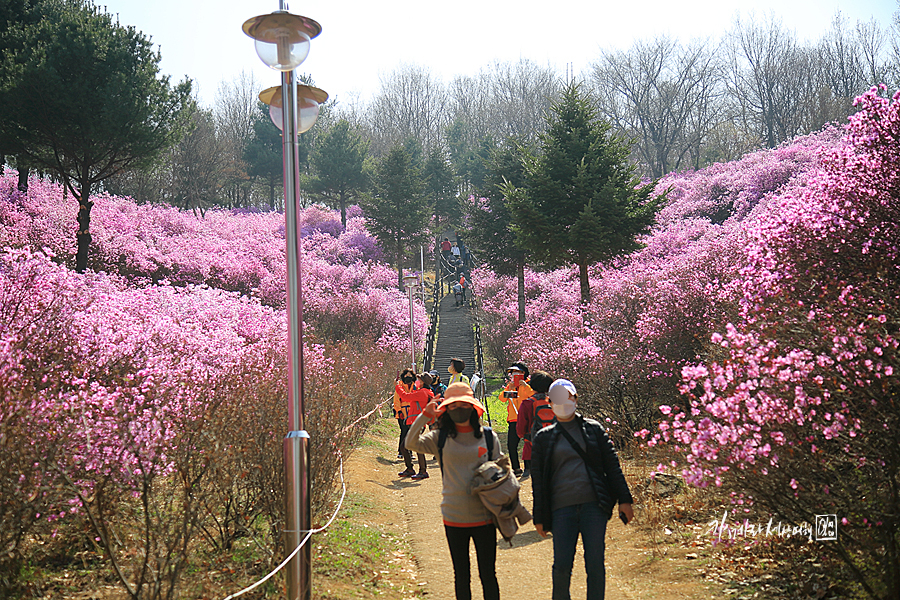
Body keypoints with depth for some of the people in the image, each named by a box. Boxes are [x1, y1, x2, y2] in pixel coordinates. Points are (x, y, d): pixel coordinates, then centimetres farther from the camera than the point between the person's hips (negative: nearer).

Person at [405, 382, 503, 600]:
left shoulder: (488, 437, 2)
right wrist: (425, 416, -17)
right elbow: (411, 443, -10)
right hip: (454, 517, 1)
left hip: (484, 516, -1)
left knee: (488, 574, 6)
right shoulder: (440, 439, 2)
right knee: (461, 575, 12)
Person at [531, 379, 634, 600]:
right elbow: (538, 480, 10)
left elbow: (612, 465, 11)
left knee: (595, 563, -1)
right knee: (562, 565, -3)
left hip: (594, 505, 0)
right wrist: (540, 517, 8)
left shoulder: (594, 429, 11)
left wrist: (624, 499, 4)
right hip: (562, 507, 0)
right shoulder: (543, 438, 10)